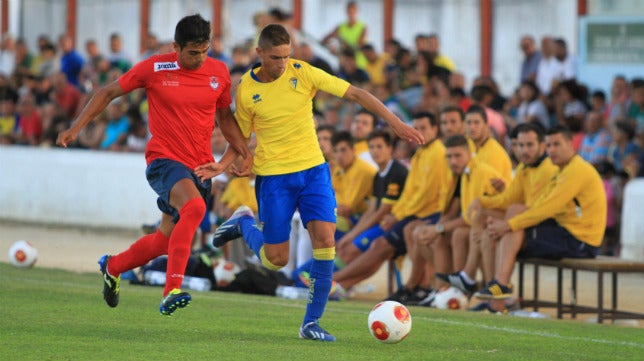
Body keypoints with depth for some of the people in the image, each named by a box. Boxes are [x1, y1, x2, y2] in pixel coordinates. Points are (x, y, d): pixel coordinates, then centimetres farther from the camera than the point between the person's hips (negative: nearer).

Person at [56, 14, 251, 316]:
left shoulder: (219, 73, 4)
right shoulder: (154, 69, -6)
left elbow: (225, 116, 19)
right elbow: (109, 92, 5)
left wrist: (244, 153, 6)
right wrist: (76, 128, -1)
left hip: (200, 166, 5)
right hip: (164, 159, -5)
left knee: (164, 241, 12)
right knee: (194, 207, -34)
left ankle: (112, 266, 42)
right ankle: (172, 291, -39)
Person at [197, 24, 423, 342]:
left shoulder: (303, 73, -7)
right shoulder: (246, 90, -6)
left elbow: (356, 94, -7)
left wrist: (396, 124, -14)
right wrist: (221, 167, -13)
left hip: (312, 169, 1)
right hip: (273, 176, -1)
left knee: (324, 238, -16)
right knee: (275, 259, 1)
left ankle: (311, 323, -5)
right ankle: (243, 223, 34)